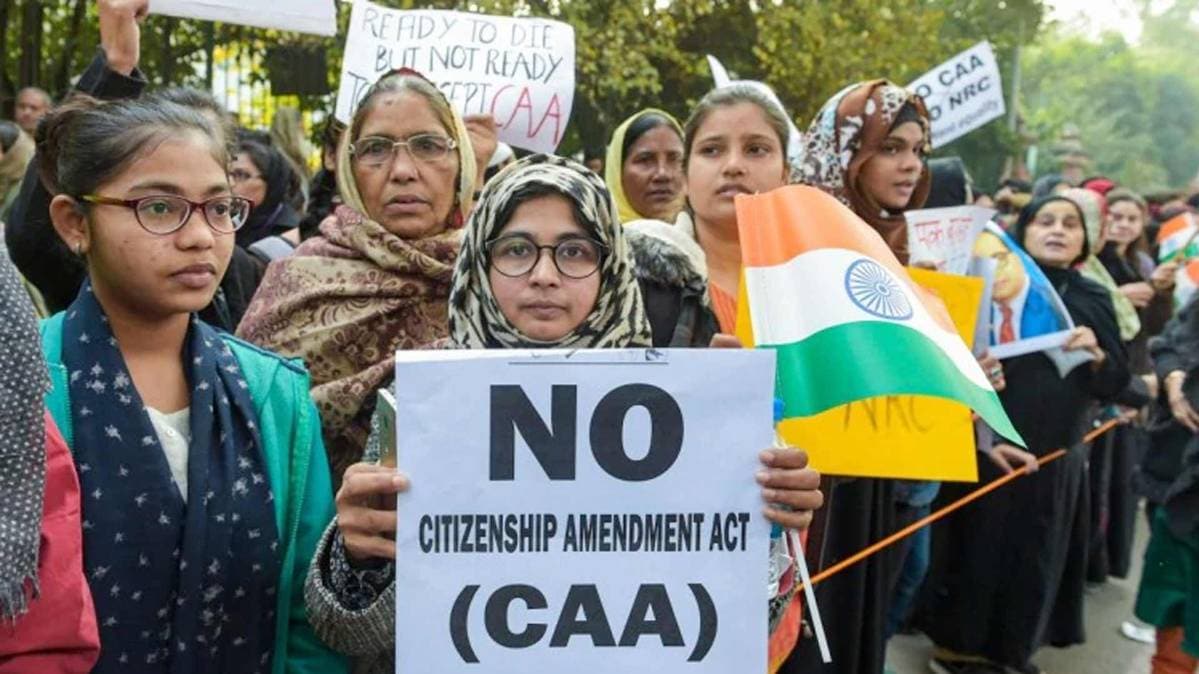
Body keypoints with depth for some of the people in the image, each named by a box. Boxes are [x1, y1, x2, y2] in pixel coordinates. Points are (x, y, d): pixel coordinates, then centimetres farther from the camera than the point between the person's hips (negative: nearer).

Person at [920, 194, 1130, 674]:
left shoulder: (1094, 300, 7)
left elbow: (1114, 385, 6)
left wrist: (1097, 356, -14)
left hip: (1057, 461, 5)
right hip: (990, 452, -5)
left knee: (1034, 562, 15)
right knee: (978, 554, 6)